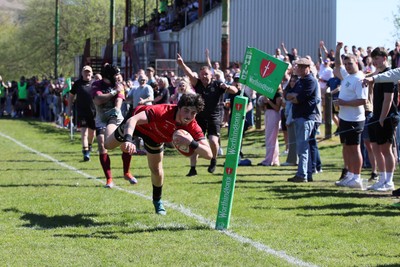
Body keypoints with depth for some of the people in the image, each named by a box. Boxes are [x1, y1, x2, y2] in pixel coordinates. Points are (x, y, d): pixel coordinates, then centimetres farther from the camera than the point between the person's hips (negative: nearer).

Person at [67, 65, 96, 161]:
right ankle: (85, 153, -15)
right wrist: (69, 109, 6)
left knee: (92, 133, 13)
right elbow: (71, 96, 10)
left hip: (93, 111, 2)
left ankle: (89, 146, 41)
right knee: (84, 132, -13)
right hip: (82, 112, -2)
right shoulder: (77, 83, 2)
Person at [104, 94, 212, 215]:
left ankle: (157, 201, 36)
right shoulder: (162, 111, -48)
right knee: (109, 145, 22)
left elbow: (208, 154, -40)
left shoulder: (192, 128, -36)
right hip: (138, 123, -2)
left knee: (157, 170, 5)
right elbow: (133, 119, -59)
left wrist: (192, 143, -58)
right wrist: (127, 140, -77)